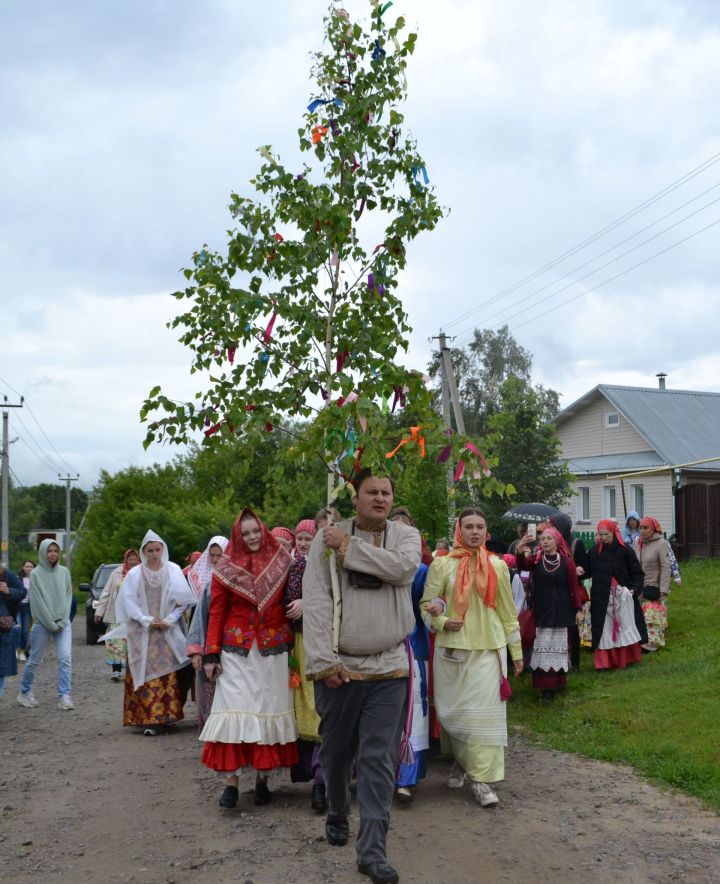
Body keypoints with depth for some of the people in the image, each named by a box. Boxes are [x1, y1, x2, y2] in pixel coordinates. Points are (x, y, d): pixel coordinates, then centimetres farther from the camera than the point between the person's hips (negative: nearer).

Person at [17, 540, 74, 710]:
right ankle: (25, 692, 28)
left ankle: (65, 696, -7)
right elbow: (37, 601, -8)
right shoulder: (36, 573, -6)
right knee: (35, 660, 8)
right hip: (42, 624, -2)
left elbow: (68, 597, 4)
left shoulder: (64, 572, 4)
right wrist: (51, 624, -10)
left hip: (63, 623, 2)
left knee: (66, 658, -10)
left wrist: (62, 621, -6)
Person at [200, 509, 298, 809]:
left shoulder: (281, 562, 4)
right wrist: (211, 653, -4)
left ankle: (262, 778, 13)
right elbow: (216, 612, 1)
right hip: (236, 649, -1)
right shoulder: (226, 568, 0)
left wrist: (290, 641, 0)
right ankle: (230, 781, -1)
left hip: (273, 649, 2)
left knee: (268, 709, 3)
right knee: (234, 709, -6)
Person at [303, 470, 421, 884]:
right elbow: (315, 600, -7)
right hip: (339, 667, 0)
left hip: (389, 668, 0)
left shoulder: (406, 535, 5)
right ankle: (337, 817, 40)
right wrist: (324, 660, -14)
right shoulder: (328, 536, 0)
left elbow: (403, 567, -19)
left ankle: (372, 850, 4)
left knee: (380, 760, -2)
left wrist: (348, 547, -13)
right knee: (337, 751, 14)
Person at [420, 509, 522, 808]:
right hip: (451, 648, 0)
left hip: (488, 648, 0)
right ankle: (461, 762, 29)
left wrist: (516, 651, 13)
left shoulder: (497, 566, 6)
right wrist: (442, 621, -16)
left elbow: (508, 611, 11)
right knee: (453, 711, 5)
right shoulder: (442, 565, 2)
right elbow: (427, 603, 4)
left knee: (484, 711, -5)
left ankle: (481, 779, -1)